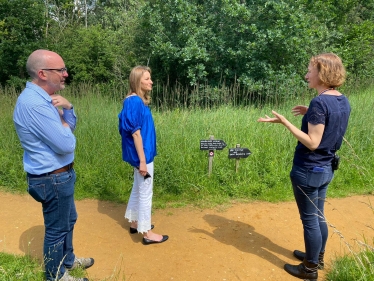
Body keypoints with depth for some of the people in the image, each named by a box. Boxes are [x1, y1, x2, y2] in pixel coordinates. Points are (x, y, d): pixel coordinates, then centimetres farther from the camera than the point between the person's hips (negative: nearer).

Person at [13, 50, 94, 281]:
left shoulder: (44, 98, 7)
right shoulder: (33, 103, -27)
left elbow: (71, 126, 10)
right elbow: (66, 144, -28)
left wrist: (67, 107, -9)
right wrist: (64, 127, -8)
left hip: (61, 174, 10)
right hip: (52, 179, -10)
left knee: (69, 220, 25)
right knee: (57, 229, 10)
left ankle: (68, 260, 46)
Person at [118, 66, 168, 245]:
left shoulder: (136, 101, 9)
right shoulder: (135, 102, -19)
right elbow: (135, 133, -22)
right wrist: (142, 161, -21)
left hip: (141, 153, 10)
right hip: (141, 154, -10)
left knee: (138, 189, 20)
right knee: (146, 192, 1)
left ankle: (135, 223, 35)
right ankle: (147, 233, 15)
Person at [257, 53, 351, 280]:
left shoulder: (319, 102, -23)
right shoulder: (343, 101, 4)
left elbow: (312, 143, -23)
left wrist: (284, 122, -23)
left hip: (309, 171, -8)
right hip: (326, 169, 9)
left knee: (310, 219, 7)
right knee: (319, 216, 22)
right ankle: (318, 258, 40)